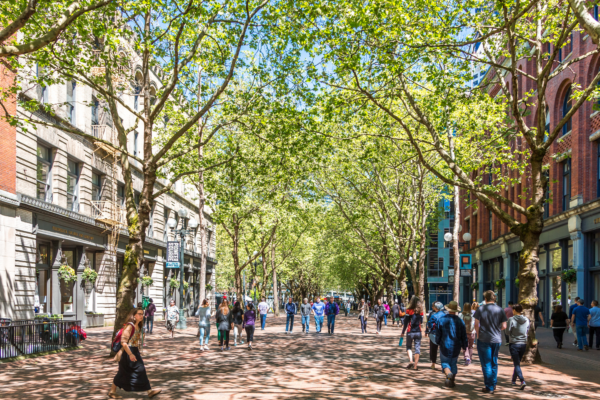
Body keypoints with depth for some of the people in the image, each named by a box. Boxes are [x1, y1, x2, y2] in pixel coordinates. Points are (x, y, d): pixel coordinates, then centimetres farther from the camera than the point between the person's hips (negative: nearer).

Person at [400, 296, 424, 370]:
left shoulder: (409, 311, -9)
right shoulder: (420, 311, 0)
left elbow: (406, 322, -6)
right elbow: (421, 322, 11)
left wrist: (403, 332, 0)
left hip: (410, 332, -2)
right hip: (418, 332, 2)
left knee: (409, 347, 13)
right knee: (417, 348, 6)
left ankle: (411, 361, -6)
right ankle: (416, 365, 4)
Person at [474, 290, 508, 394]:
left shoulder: (481, 309, -6)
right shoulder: (500, 310, 0)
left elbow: (476, 324, -9)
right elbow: (504, 326, -1)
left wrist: (478, 335, 6)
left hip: (484, 340, -3)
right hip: (496, 340, 3)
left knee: (486, 364, 2)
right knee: (494, 363, 17)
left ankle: (489, 387, 2)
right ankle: (493, 385, 24)